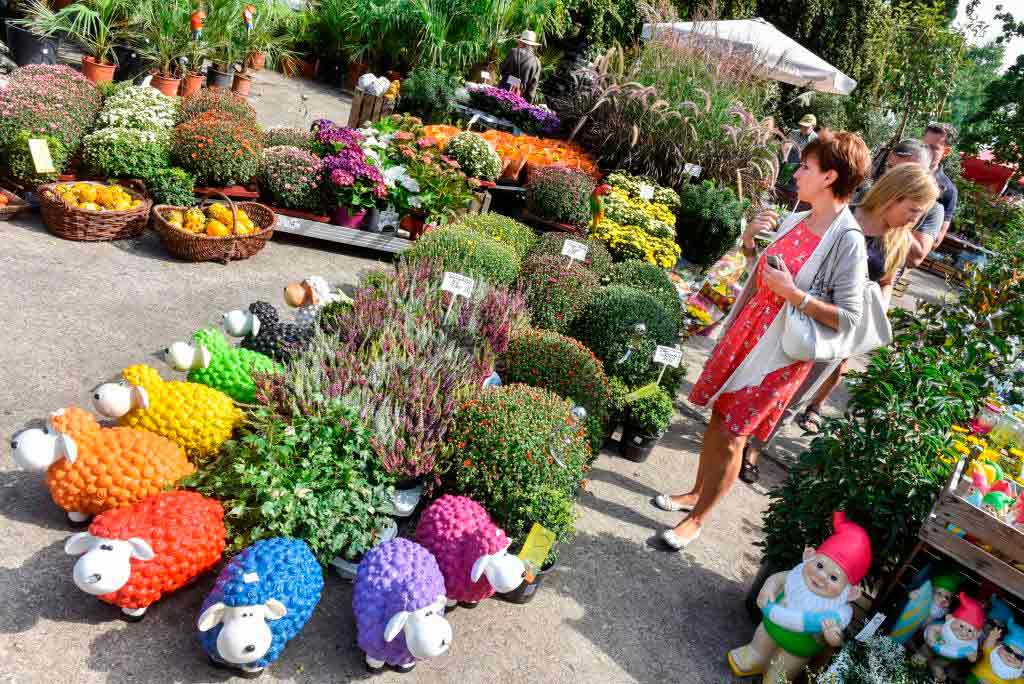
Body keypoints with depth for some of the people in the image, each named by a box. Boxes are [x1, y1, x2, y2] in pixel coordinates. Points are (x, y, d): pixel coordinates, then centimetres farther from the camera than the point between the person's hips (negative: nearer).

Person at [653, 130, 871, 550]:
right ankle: (696, 492, 37)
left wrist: (792, 293, -25)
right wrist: (749, 240, 0)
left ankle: (697, 520, 20)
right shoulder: (796, 220, 3)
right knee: (717, 417, 16)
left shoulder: (848, 242, -18)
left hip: (780, 353, -6)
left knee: (731, 436, 1)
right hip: (745, 332, 7)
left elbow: (849, 319, -19)